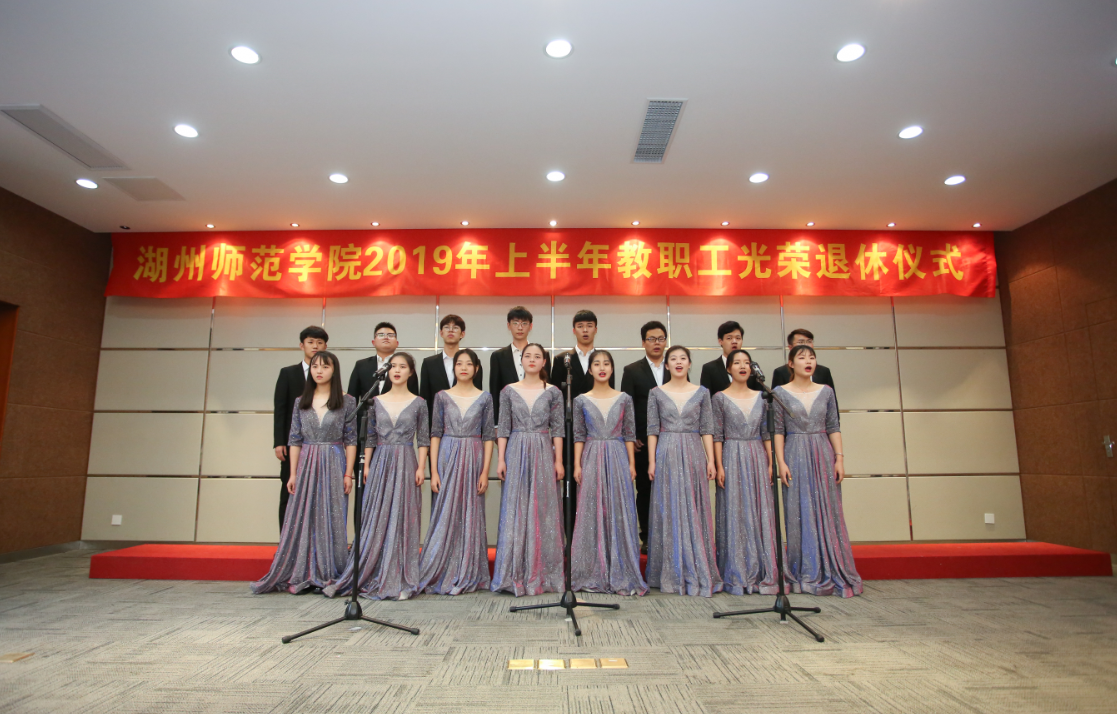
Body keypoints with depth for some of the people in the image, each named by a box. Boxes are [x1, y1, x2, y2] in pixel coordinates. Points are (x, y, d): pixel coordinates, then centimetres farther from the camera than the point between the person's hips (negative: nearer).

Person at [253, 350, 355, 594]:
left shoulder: (347, 402, 0)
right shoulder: (301, 402, 8)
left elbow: (351, 440, -1)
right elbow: (295, 440, 8)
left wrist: (348, 474, -6)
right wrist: (293, 473, 3)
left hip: (333, 464, -2)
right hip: (306, 464, 2)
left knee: (331, 518, 1)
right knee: (303, 519, 2)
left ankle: (328, 576, 10)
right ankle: (302, 575, 12)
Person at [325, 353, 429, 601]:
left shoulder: (418, 403, 3)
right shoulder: (376, 401, 8)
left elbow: (423, 439, 2)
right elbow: (370, 437, 10)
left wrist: (420, 467, -5)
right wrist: (366, 465, 3)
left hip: (406, 464, -1)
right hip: (380, 462, 2)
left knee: (402, 519, 0)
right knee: (375, 519, 2)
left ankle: (400, 580, 8)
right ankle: (367, 576, 11)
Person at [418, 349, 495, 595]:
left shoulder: (484, 398, 4)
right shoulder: (442, 397, 5)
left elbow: (488, 437, 3)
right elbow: (435, 434, 3)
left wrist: (485, 472, -4)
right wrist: (434, 471, -4)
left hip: (473, 459, 0)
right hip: (447, 458, 0)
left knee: (471, 516, 4)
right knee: (444, 515, 0)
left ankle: (469, 576, 15)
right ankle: (441, 575, 12)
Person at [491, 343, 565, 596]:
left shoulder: (553, 393, 4)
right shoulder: (509, 391, 6)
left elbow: (557, 428, 3)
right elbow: (503, 428, 4)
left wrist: (558, 460, -3)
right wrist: (500, 459, -2)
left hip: (543, 453, 0)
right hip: (516, 453, 0)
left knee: (543, 510, 2)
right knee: (515, 511, 0)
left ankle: (541, 574, 12)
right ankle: (516, 574, 9)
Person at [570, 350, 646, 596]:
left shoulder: (624, 399, 6)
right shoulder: (581, 400, 5)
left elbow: (629, 434, 5)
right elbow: (578, 435, 5)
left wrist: (632, 464, -1)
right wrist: (577, 465, -3)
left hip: (618, 459, 0)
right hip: (591, 458, 0)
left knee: (619, 513, -1)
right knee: (591, 513, 2)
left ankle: (621, 575, 7)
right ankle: (593, 575, 12)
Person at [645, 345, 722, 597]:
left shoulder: (702, 393, 7)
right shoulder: (656, 393, 5)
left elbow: (706, 429, 5)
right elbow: (652, 430, 3)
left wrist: (711, 460, -1)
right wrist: (651, 461, -3)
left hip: (693, 455, 1)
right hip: (666, 455, 0)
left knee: (695, 512, 3)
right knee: (668, 512, 3)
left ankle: (697, 573, 13)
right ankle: (671, 574, 13)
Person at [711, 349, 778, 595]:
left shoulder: (760, 397, 10)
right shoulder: (720, 398, 0)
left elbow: (766, 433, 10)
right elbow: (717, 435, -3)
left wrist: (770, 463, 3)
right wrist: (719, 466, -9)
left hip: (758, 457, 3)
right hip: (732, 457, -3)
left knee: (761, 514, 4)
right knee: (735, 513, 0)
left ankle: (762, 575, 13)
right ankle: (737, 575, 10)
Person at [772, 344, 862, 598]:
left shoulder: (826, 391, 8)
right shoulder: (780, 393, 1)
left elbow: (833, 427, 8)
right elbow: (777, 431, -2)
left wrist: (839, 458, 0)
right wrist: (781, 462, -8)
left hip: (823, 454, 2)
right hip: (795, 456, -2)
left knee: (828, 513, 3)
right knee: (799, 514, 1)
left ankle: (831, 573, 14)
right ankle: (806, 575, 12)